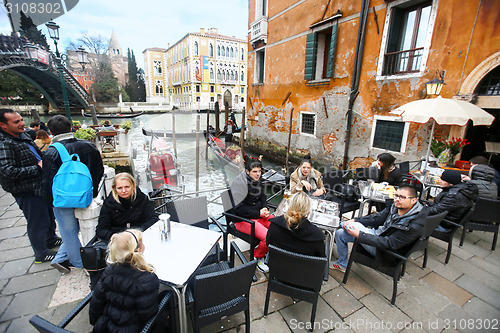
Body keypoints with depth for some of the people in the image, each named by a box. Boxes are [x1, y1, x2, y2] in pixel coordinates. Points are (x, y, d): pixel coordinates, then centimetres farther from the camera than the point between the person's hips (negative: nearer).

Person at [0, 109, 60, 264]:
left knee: (49, 214, 24)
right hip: (27, 192, -9)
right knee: (38, 222, 5)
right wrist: (37, 168, -23)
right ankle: (41, 254, 25)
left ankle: (51, 239, 47)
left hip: (40, 185, 9)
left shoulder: (23, 136, 8)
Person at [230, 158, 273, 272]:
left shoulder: (257, 181, 7)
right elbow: (238, 208, -19)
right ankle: (257, 258, 4)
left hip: (259, 215, 8)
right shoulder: (240, 184, -18)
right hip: (243, 219, -7)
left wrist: (265, 209, 0)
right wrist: (258, 213, -16)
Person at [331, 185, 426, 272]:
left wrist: (359, 235, -32)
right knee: (339, 233, 2)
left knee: (353, 226, -21)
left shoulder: (415, 226, -28)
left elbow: (389, 243, -30)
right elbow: (377, 217, 1)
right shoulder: (396, 206, -7)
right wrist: (354, 221, -10)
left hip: (382, 250, -7)